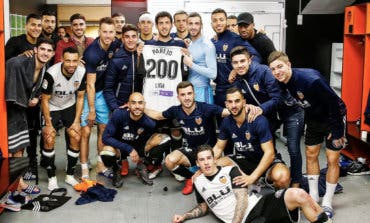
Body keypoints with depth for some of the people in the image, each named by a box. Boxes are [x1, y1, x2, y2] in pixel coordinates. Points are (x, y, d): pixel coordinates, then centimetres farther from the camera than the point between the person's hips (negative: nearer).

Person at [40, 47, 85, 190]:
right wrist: (49, 124, -16)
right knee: (49, 140, -14)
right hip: (51, 107, -3)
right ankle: (51, 178, 2)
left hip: (69, 106, 3)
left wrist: (76, 121, -7)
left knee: (76, 138, -6)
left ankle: (70, 176, 10)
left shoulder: (81, 72, -18)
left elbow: (80, 98, -5)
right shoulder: (51, 73, -30)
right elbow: (45, 100, -18)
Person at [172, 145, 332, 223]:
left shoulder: (230, 171, 8)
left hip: (261, 204, 0)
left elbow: (242, 199, -2)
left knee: (298, 195, -30)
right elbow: (204, 206, 32)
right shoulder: (198, 182, 17)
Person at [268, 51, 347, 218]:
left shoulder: (310, 79, -36)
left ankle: (327, 203, 8)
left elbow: (334, 103, -28)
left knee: (332, 160, -3)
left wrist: (337, 131, -22)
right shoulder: (283, 81, -14)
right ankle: (313, 198, 22)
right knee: (311, 155, 10)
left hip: (334, 117, -7)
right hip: (313, 119, 7)